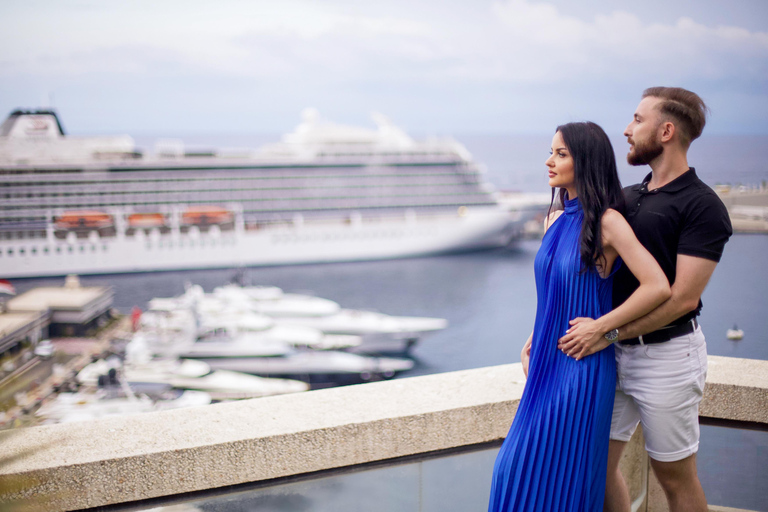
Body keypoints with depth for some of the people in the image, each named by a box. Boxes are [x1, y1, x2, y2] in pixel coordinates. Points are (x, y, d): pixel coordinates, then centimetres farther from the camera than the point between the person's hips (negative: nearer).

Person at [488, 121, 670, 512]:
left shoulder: (607, 222, -15)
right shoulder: (555, 219, 8)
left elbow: (657, 287, -23)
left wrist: (600, 327, -16)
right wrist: (533, 340, 10)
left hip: (582, 363, -7)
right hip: (548, 362, 8)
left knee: (560, 473, 1)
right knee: (519, 466, 12)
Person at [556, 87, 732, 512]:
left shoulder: (701, 206, -11)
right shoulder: (626, 198, 12)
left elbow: (683, 297, -18)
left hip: (667, 354, -7)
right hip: (617, 352, 7)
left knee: (674, 477, 6)